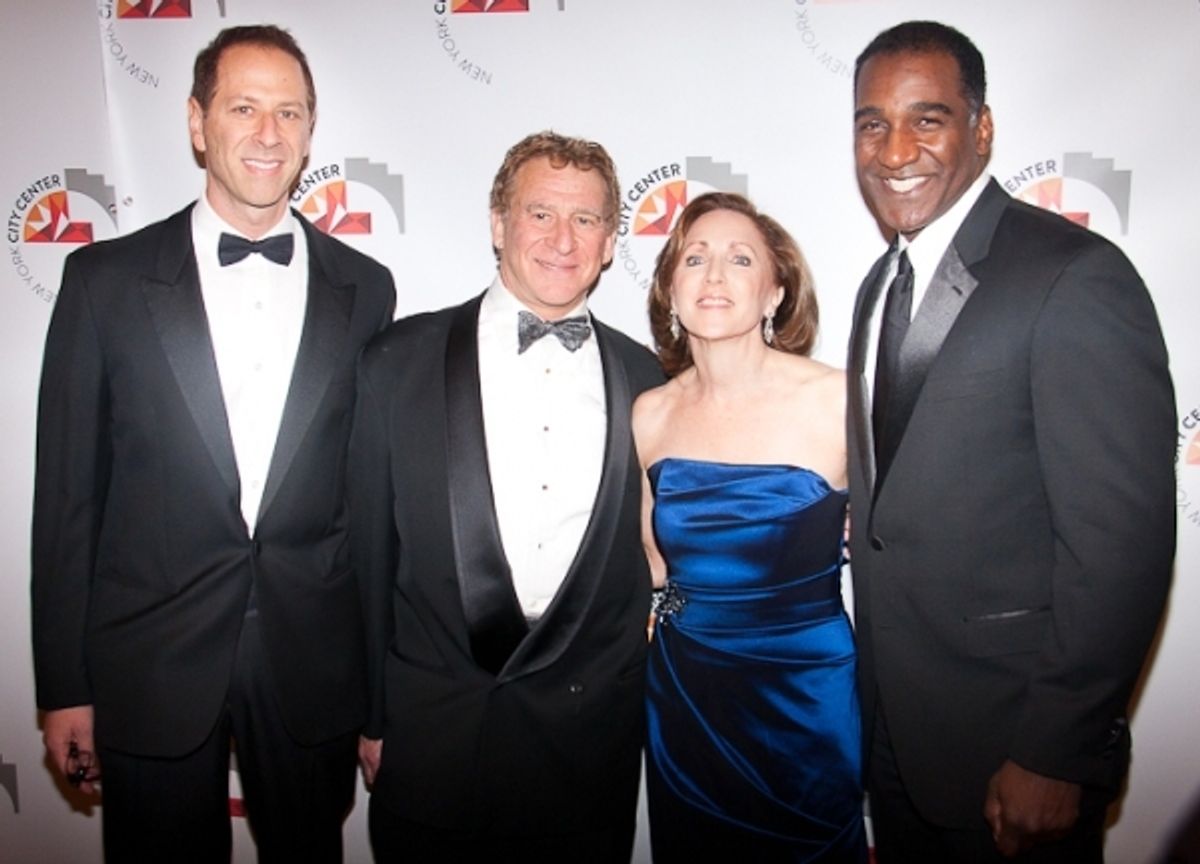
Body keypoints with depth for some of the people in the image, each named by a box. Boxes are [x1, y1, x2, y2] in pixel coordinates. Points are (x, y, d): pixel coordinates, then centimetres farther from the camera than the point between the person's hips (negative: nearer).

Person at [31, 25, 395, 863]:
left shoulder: (364, 289, 1)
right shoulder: (107, 279, -3)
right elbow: (67, 493, -1)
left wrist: (381, 672, 6)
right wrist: (64, 685, -1)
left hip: (314, 667, 2)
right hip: (151, 665, -1)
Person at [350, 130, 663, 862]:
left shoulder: (645, 381, 1)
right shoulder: (401, 362, -4)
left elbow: (650, 559, 7)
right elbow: (368, 551, -1)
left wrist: (641, 705, 8)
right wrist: (371, 716, 1)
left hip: (592, 739, 2)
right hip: (433, 732, -1)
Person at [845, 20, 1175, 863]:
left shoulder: (1077, 278, -17)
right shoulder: (882, 284, 7)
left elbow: (1123, 540, -20)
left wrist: (1054, 757, -17)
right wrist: (871, 687, 9)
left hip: (1010, 747, -7)